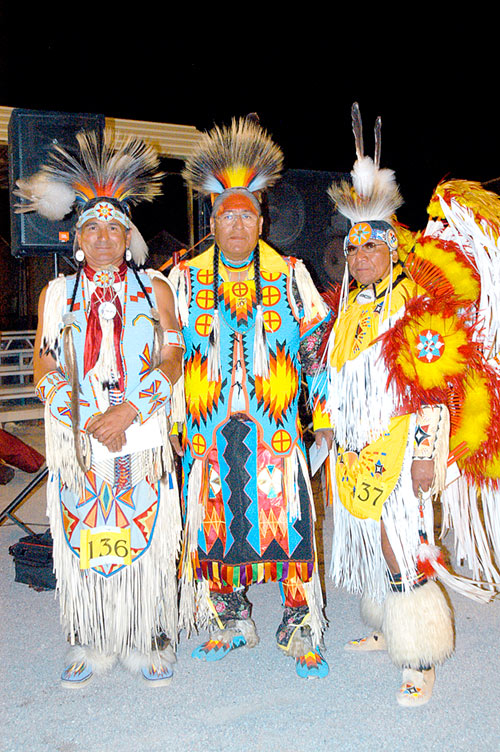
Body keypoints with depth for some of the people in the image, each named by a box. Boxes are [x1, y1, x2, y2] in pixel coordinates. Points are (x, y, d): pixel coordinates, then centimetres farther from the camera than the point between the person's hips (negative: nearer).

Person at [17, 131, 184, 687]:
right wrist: (86, 423, -9)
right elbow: (46, 369, 5)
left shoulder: (154, 289, 7)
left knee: (145, 540, 3)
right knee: (83, 542, 5)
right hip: (77, 443, 1)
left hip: (143, 440, -1)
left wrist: (128, 412, -14)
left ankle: (148, 644, 19)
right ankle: (91, 646, 22)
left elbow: (171, 361, -1)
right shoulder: (57, 293, 10)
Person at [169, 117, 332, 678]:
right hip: (209, 435, 2)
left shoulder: (290, 275, 6)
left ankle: (298, 630, 14)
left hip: (276, 431, -1)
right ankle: (231, 621, 27)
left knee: (288, 525, -2)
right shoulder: (186, 279, 8)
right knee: (216, 526, 8)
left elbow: (318, 340, 12)